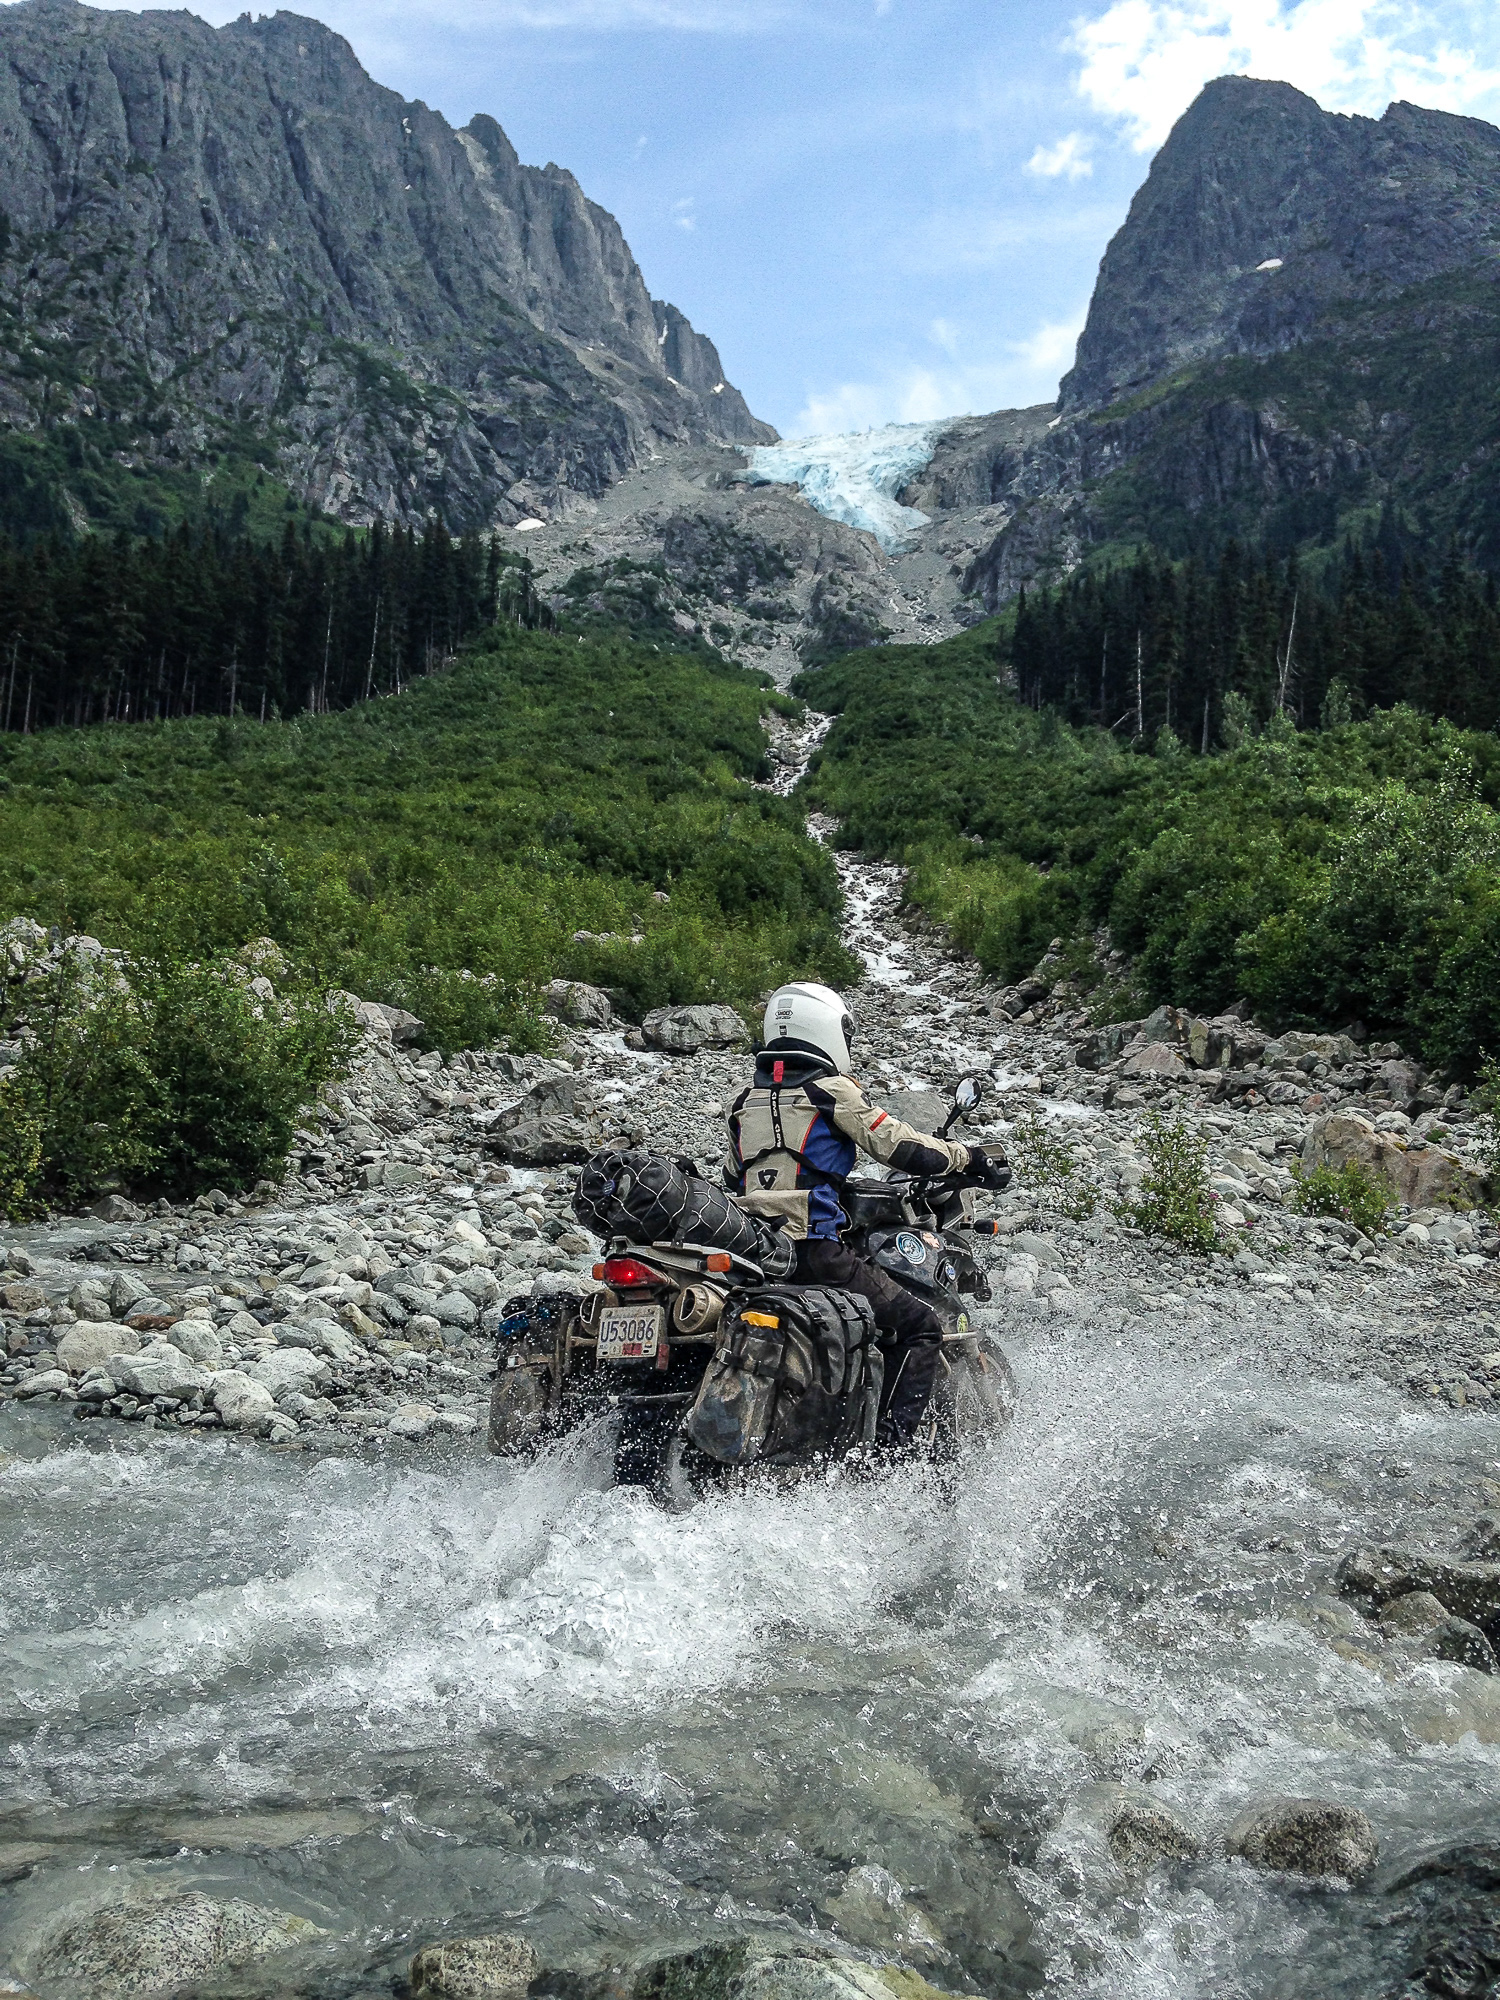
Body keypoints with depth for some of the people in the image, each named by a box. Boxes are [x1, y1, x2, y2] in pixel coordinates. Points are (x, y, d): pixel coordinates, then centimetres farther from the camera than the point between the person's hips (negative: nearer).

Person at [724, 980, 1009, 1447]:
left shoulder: (746, 1101, 16)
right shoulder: (832, 1090, -3)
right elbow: (899, 1146, -6)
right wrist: (969, 1159, 8)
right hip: (814, 1248, -7)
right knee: (920, 1326, 2)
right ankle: (892, 1441, -8)